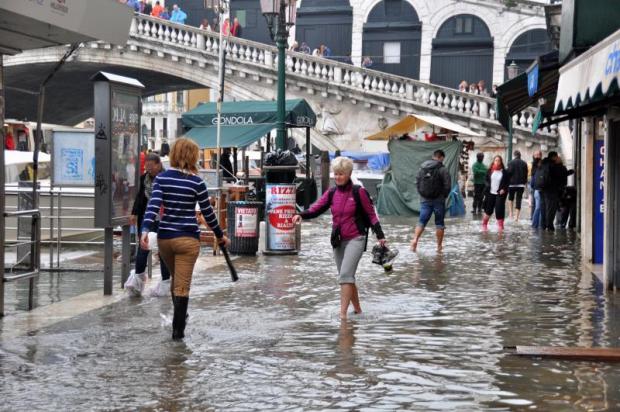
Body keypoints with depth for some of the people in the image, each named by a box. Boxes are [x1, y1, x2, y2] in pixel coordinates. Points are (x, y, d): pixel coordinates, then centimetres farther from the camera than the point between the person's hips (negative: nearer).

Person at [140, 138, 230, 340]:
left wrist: (145, 229, -23)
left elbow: (153, 205, -14)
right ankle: (178, 329, 2)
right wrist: (220, 235, 13)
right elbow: (208, 213, 0)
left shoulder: (161, 178, 0)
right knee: (182, 285, 1)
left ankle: (180, 318, 39)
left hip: (165, 237, 4)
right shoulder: (197, 182, -7)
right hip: (188, 238, -4)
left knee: (175, 279, 24)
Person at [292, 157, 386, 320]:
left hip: (355, 239, -6)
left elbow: (371, 214, -2)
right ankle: (357, 310, 29)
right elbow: (317, 208, -5)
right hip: (338, 240, 6)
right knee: (347, 277, 14)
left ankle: (342, 313, -20)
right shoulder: (332, 193, 5)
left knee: (345, 275, -18)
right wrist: (302, 215, -25)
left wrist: (380, 235, -7)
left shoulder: (358, 192, -7)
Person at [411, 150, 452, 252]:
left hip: (424, 200, 4)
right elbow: (447, 186, -13)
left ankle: (415, 239, -13)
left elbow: (417, 183, 7)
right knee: (439, 223, 7)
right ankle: (439, 246, 10)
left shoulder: (422, 168, 5)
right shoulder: (442, 170, -11)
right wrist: (444, 196, 4)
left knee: (422, 221, 7)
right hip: (438, 200, -4)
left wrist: (422, 194, 13)